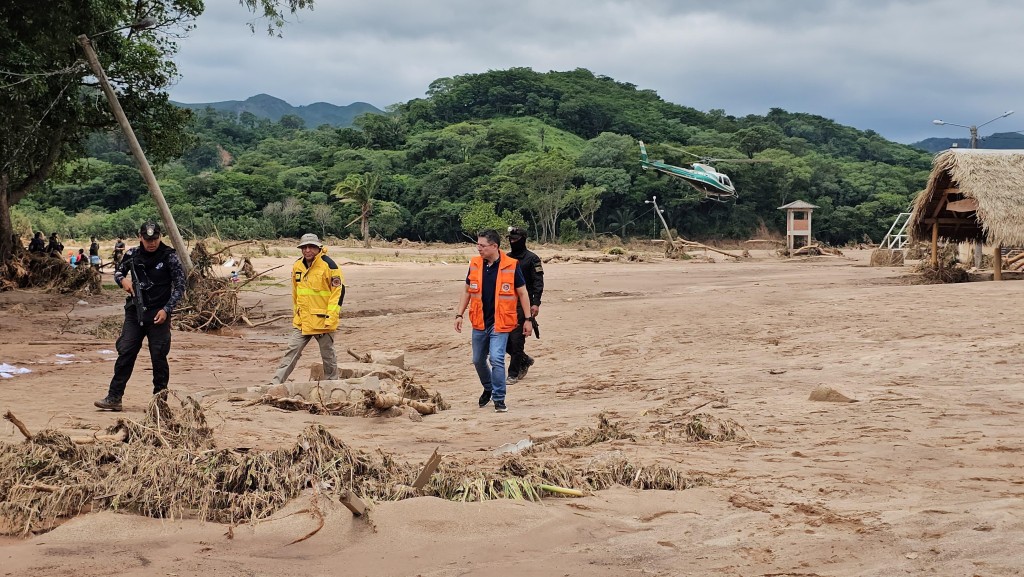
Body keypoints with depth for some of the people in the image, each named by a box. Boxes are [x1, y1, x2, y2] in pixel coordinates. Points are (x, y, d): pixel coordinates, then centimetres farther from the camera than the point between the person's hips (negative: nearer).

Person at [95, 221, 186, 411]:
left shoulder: (169, 257, -5)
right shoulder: (132, 255, 4)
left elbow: (180, 286, -3)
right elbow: (118, 271, 21)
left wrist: (166, 309, -11)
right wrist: (122, 280, -3)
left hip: (159, 315, -3)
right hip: (134, 312, 3)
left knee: (159, 357, 0)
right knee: (125, 353, 0)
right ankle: (114, 398, 4)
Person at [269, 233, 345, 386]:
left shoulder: (328, 265, -13)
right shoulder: (297, 266, 7)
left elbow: (339, 290, -13)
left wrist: (331, 316, -18)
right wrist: (295, 313, 20)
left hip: (322, 320, -5)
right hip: (302, 320, 5)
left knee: (327, 354, 9)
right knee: (292, 351, 1)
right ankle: (275, 383, 1)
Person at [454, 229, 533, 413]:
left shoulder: (511, 266, -9)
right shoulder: (475, 265, 2)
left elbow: (522, 293, -1)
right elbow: (467, 291, 13)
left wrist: (528, 319, -2)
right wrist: (459, 315, 8)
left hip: (500, 322, -5)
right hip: (479, 322, 5)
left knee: (496, 359, -15)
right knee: (478, 360, 14)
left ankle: (499, 399, -3)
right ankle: (488, 389, 40)